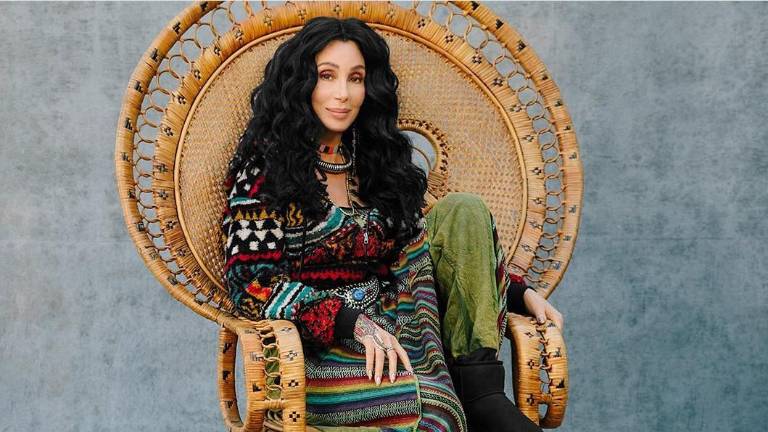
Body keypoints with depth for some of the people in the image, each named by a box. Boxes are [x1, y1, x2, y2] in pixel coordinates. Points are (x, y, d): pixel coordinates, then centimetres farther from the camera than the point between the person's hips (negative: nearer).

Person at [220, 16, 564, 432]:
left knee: (461, 210, -12)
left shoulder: (378, 161, 15)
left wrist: (519, 293, 5)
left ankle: (482, 392, -19)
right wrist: (352, 323, -24)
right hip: (315, 349, -6)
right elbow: (252, 284, -11)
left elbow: (423, 251, 18)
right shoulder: (263, 170, -2)